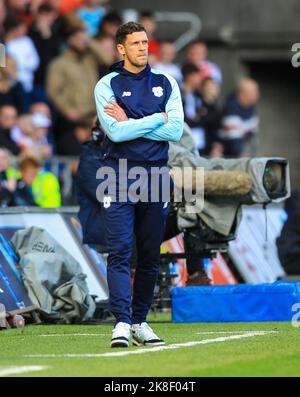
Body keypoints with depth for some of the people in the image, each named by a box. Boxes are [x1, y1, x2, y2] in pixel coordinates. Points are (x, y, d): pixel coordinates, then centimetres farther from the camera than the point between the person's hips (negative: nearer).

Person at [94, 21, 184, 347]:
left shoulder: (166, 84, 10)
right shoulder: (107, 85, 2)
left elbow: (176, 131, -3)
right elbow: (115, 132, -13)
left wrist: (130, 123, -8)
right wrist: (158, 119, -6)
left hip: (155, 175, 3)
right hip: (118, 176, -3)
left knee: (150, 255, 7)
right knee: (119, 251, -11)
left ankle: (140, 322, 15)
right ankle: (121, 323, -16)